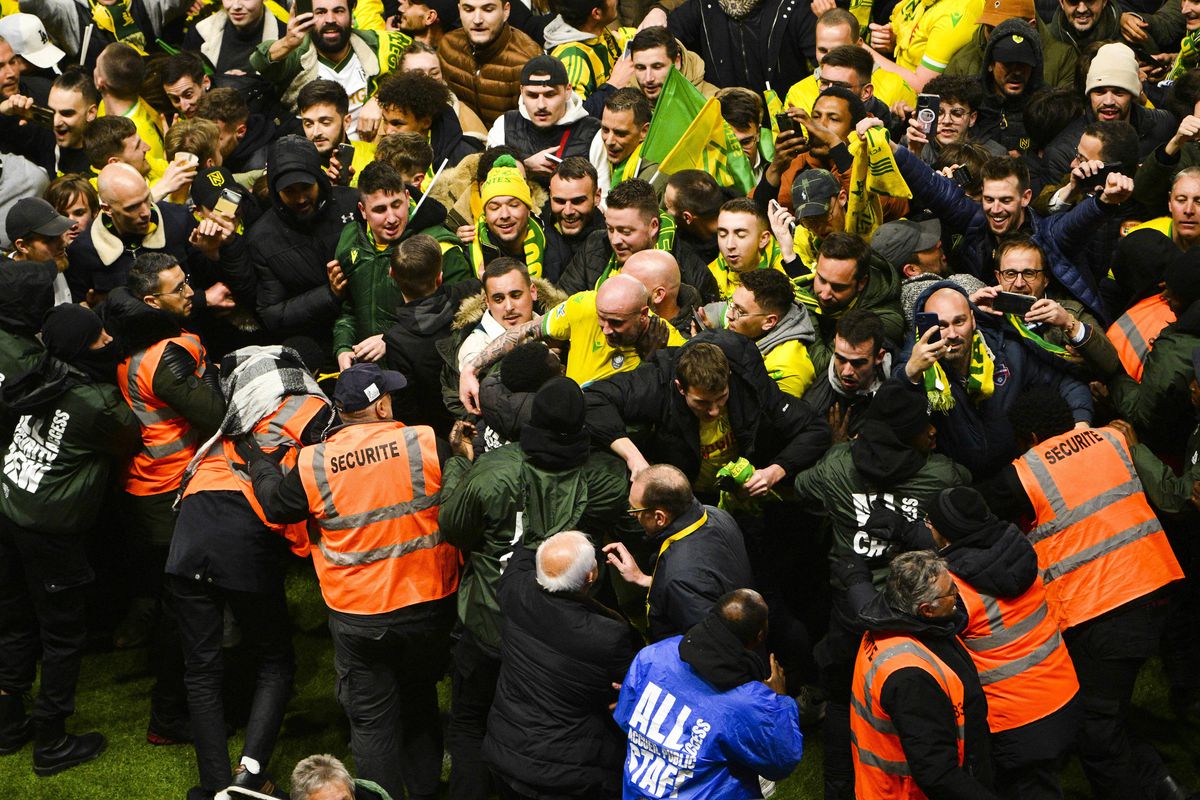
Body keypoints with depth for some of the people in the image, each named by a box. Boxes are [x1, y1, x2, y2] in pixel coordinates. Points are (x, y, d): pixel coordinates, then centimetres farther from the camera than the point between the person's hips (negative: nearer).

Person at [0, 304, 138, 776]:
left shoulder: (39, 382, 1)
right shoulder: (98, 405, -19)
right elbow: (130, 444, -4)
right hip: (50, 529, -7)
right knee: (63, 633, 8)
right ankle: (51, 745, 17)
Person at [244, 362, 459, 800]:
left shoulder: (314, 465, -13)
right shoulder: (425, 444, -15)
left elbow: (275, 504, 6)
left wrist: (256, 458, 24)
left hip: (359, 617, -1)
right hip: (429, 605, 2)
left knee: (371, 717, 12)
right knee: (419, 702, 23)